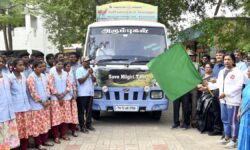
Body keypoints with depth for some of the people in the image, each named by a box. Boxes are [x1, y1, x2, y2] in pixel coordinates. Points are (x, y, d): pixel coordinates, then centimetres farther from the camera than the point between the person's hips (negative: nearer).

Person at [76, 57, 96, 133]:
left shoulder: (90, 70, 17)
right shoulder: (79, 70, -4)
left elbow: (94, 80, 11)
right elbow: (80, 81, -14)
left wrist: (91, 74, -5)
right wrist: (88, 74, -12)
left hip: (90, 93, 6)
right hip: (82, 94, -6)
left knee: (89, 110, 12)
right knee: (81, 111, -2)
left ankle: (89, 124, 21)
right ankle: (82, 126, 1)